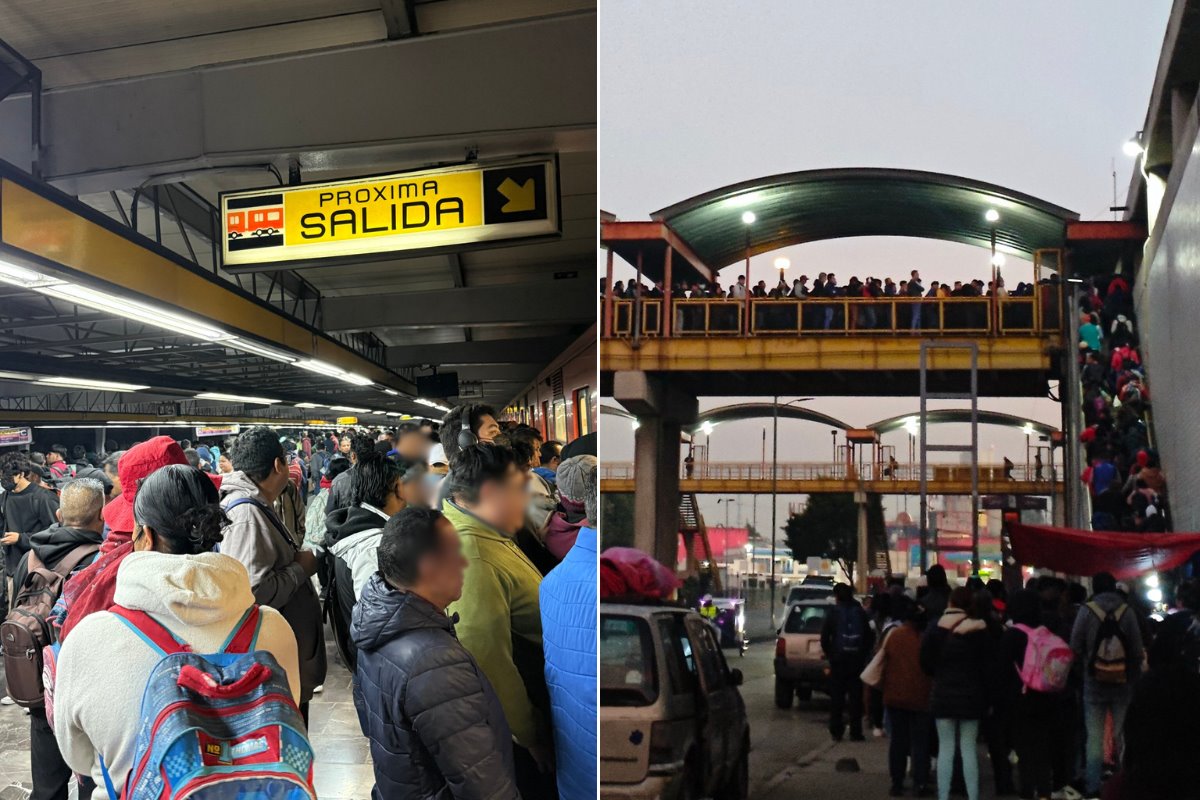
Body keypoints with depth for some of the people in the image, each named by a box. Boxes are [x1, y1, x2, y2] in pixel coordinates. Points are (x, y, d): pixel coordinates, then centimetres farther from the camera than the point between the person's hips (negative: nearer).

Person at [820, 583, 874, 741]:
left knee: (837, 697, 5)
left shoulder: (834, 612, -5)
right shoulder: (860, 612, 2)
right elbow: (870, 637, 2)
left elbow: (824, 637, -7)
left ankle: (836, 731, 4)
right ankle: (855, 732, 5)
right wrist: (863, 654, 10)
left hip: (838, 659, -2)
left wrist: (829, 654, 6)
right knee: (856, 697, 6)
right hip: (857, 660, 2)